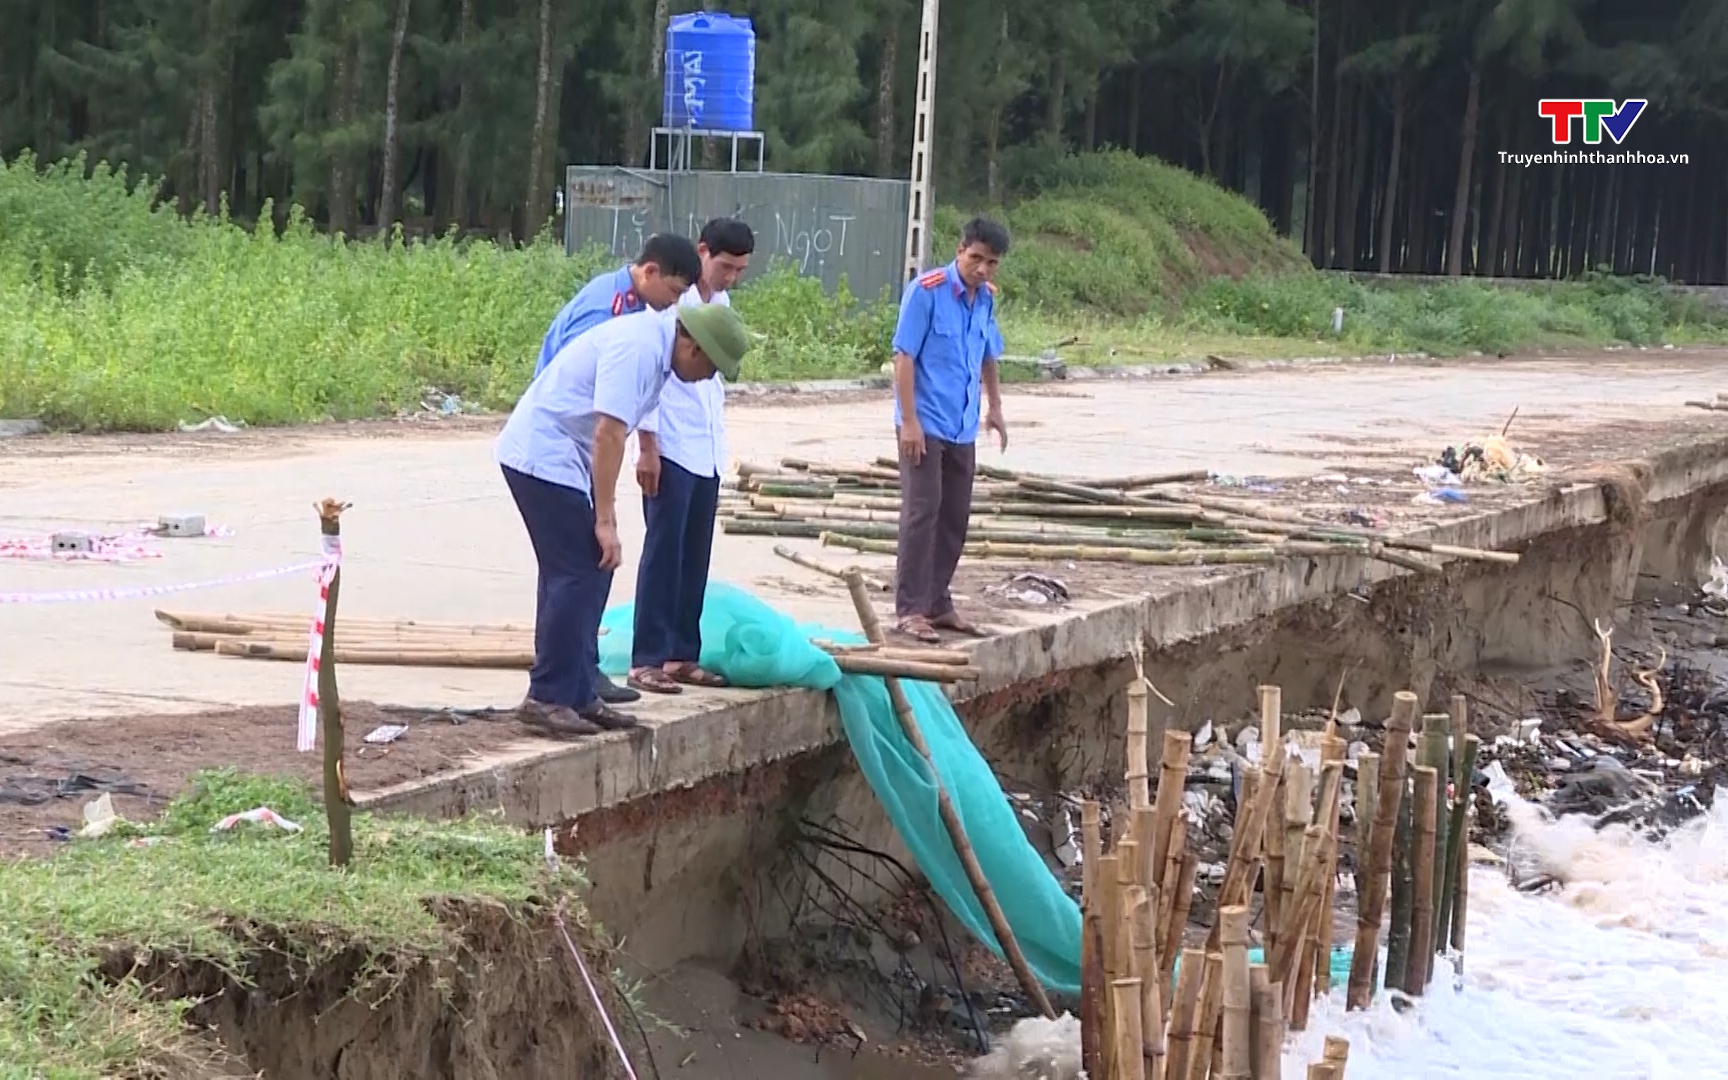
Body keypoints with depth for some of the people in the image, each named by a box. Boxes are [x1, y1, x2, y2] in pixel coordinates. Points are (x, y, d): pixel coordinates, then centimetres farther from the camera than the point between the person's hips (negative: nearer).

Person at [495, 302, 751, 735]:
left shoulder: (655, 346, 9)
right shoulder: (638, 349, -22)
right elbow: (607, 434, -26)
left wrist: (605, 512, 20)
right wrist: (605, 521, -23)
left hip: (559, 459, 10)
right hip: (543, 457, -10)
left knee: (591, 574, 10)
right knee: (576, 576, -10)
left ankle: (577, 695, 15)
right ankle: (547, 698, -7)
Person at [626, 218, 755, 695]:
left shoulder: (720, 305, 12)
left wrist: (718, 437, 17)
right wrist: (647, 445, -14)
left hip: (708, 453, 7)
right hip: (670, 450, -7)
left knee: (695, 557, 8)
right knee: (664, 552, -6)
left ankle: (683, 655, 14)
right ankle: (647, 660, -3)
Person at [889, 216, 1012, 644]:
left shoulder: (986, 298, 8)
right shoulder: (926, 290, -13)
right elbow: (904, 355, -14)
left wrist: (995, 407, 21)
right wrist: (909, 420, -18)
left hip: (963, 429, 7)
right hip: (925, 424, -7)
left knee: (955, 516, 10)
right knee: (922, 512, -9)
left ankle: (938, 603, 20)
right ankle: (909, 609, -5)